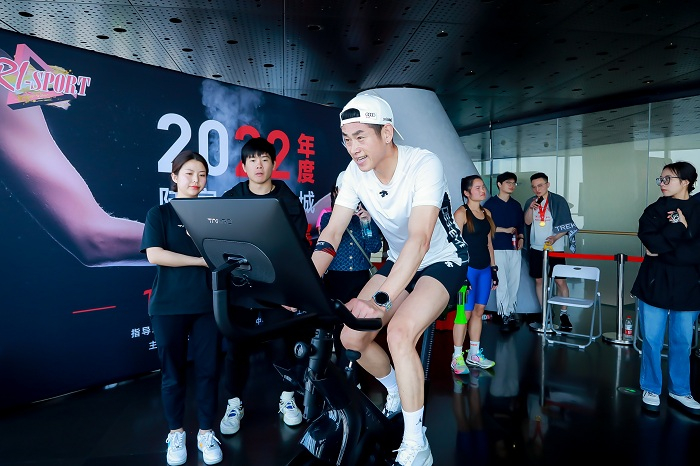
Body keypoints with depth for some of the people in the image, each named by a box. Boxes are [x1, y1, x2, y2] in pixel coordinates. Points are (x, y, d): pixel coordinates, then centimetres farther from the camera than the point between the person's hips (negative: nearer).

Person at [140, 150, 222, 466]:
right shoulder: (159, 214, 2)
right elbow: (154, 255, -12)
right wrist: (201, 260, -15)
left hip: (206, 303, 2)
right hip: (169, 305, -2)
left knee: (208, 370, 5)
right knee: (173, 372, 8)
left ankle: (206, 433, 22)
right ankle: (176, 433, 27)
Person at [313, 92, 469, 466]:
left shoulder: (424, 165, -28)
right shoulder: (356, 172, -12)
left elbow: (420, 239, -38)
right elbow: (332, 232, -15)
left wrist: (381, 300, -47)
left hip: (442, 261, -5)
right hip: (399, 262, 6)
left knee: (400, 333, -29)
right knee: (350, 337, -6)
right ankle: (396, 391, 26)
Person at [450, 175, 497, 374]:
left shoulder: (486, 213, 13)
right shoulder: (461, 213, -8)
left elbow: (488, 242, 18)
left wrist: (494, 268, 15)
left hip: (485, 269, 7)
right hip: (468, 268, -7)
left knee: (479, 311, 11)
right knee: (465, 312, -4)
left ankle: (474, 354, 23)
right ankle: (457, 357, 7)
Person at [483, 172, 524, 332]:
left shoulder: (516, 205, 17)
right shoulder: (490, 203, 0)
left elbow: (521, 225, 20)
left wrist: (521, 238, 3)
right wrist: (505, 230, -8)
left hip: (515, 248, 5)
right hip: (498, 248, -5)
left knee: (514, 282, 5)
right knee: (502, 284, -6)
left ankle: (511, 313, 16)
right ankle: (505, 317, 1)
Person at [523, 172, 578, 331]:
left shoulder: (559, 201, -4)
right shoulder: (530, 202, 6)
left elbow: (567, 225, -4)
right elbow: (527, 222, -2)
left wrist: (556, 237, -19)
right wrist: (531, 208, -19)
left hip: (555, 248, -3)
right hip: (536, 248, 4)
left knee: (560, 280, -4)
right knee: (538, 280, 8)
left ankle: (563, 314, 8)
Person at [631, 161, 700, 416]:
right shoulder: (655, 210, 1)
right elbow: (650, 241, -15)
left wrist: (664, 251, -14)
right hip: (655, 284, -1)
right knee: (652, 340, 4)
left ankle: (679, 391, 28)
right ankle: (651, 389, 19)